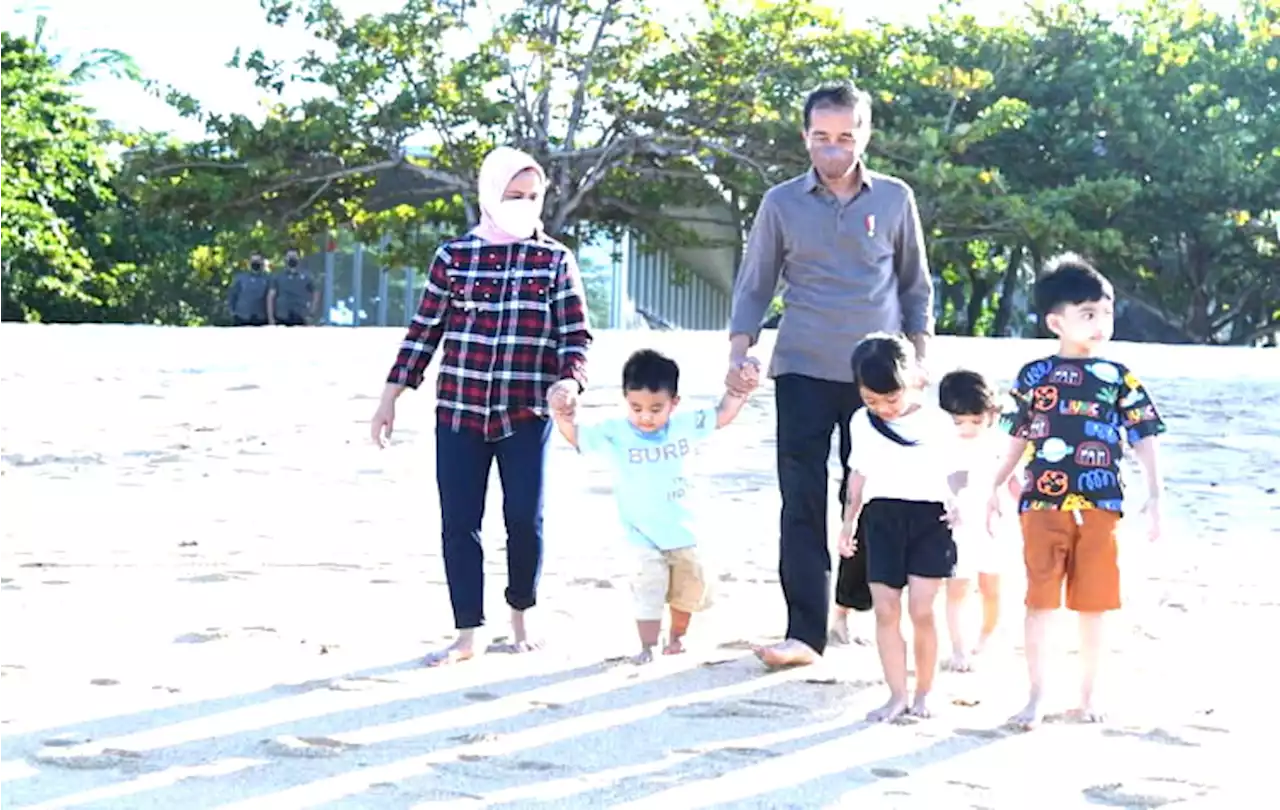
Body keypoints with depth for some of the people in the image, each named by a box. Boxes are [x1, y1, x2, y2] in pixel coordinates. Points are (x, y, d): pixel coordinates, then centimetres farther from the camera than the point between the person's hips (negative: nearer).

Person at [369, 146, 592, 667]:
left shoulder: (555, 261, 4)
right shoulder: (453, 256, 5)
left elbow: (576, 336, 2)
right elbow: (424, 331, 9)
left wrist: (570, 380, -18)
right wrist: (390, 397, 6)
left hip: (526, 413, -1)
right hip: (459, 409, 1)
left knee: (525, 520, -4)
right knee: (458, 523, 0)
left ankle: (521, 616, 21)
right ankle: (467, 635, 9)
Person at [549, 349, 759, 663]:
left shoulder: (685, 425, -4)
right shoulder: (614, 433, -12)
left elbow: (722, 416, 9)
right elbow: (575, 435, -13)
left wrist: (737, 392, -5)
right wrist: (563, 415, -32)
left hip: (682, 531, 4)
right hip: (643, 538, -4)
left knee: (689, 589, 17)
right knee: (649, 592, -11)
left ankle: (677, 638, 38)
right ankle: (647, 648, 0)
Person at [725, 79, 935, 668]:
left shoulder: (895, 199, 5)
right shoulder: (782, 203, 3)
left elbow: (915, 286, 13)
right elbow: (754, 287, 8)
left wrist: (920, 356, 6)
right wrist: (739, 350, -6)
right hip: (804, 371, -1)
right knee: (803, 501, -6)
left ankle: (856, 603, 28)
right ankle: (806, 631, -6)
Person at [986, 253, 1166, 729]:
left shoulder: (1118, 378, 4)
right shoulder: (1034, 376, 5)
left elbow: (1143, 439, 3)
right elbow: (1019, 439, 13)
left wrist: (1154, 496, -5)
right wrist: (996, 488, 13)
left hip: (1099, 506, 0)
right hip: (1043, 504, 0)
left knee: (1093, 605, 6)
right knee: (1039, 602, 0)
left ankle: (1088, 696, 18)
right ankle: (1037, 697, 8)